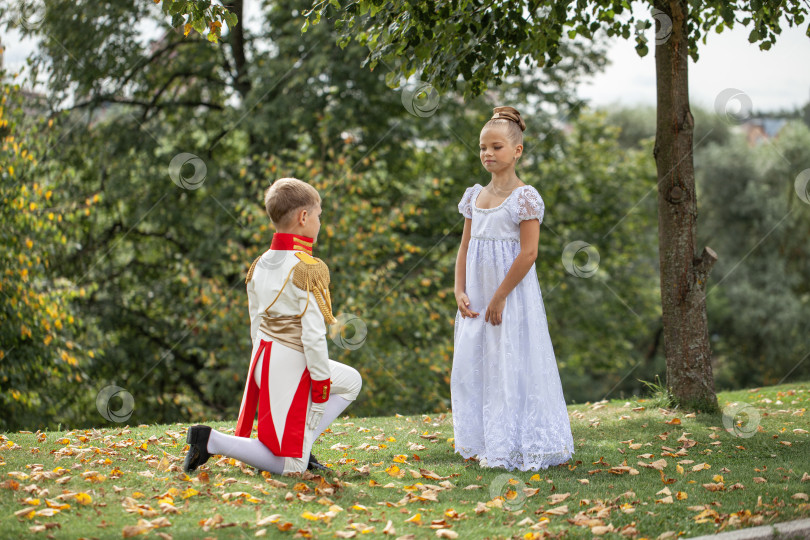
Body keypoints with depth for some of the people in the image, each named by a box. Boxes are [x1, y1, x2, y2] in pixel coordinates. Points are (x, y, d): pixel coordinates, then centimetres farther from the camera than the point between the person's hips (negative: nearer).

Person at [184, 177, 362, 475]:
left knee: (350, 381, 24)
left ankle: (300, 443, 15)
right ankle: (211, 440, -9)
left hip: (263, 360, 9)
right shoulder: (309, 269, -17)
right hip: (292, 365, -9)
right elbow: (313, 333, -19)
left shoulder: (260, 265, 6)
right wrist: (321, 380, -9)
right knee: (289, 466, 1)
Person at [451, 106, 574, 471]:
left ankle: (514, 446, 5)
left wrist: (500, 298, -16)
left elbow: (528, 253, -15)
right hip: (477, 295, 7)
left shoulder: (524, 197, -9)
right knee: (470, 368, 8)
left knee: (510, 368, -4)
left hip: (512, 292, -7)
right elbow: (465, 248, 13)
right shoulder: (475, 196, 11)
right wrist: (460, 292, 0)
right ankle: (483, 444, 19)